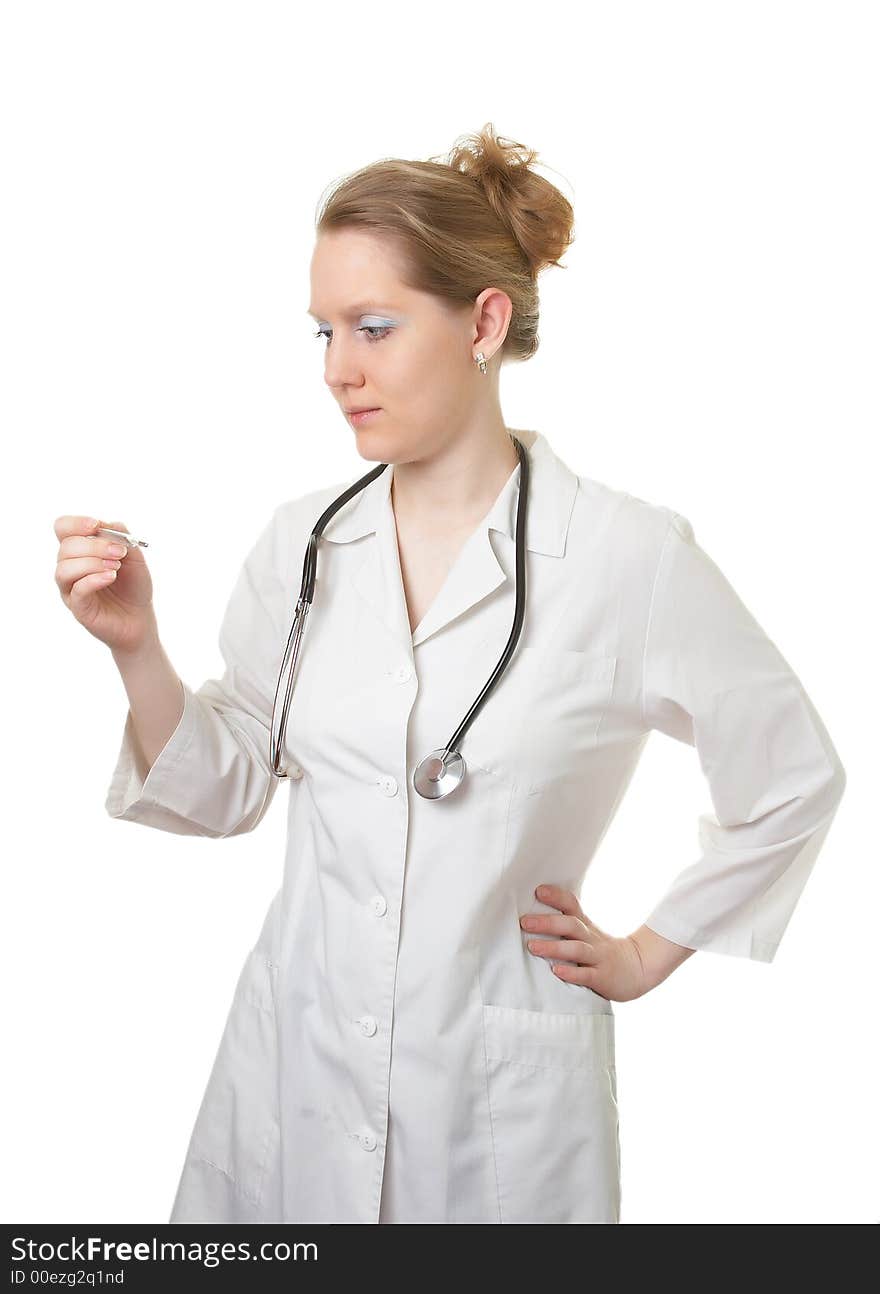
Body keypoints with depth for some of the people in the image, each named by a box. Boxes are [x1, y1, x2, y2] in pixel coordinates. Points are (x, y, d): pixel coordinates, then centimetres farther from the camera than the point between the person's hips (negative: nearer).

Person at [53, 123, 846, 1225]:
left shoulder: (629, 555, -14)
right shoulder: (302, 541, -2)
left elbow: (793, 779, -2)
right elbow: (222, 793, 4)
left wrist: (647, 956, 2)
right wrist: (136, 647, -10)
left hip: (503, 1095, -3)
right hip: (293, 1058, 4)